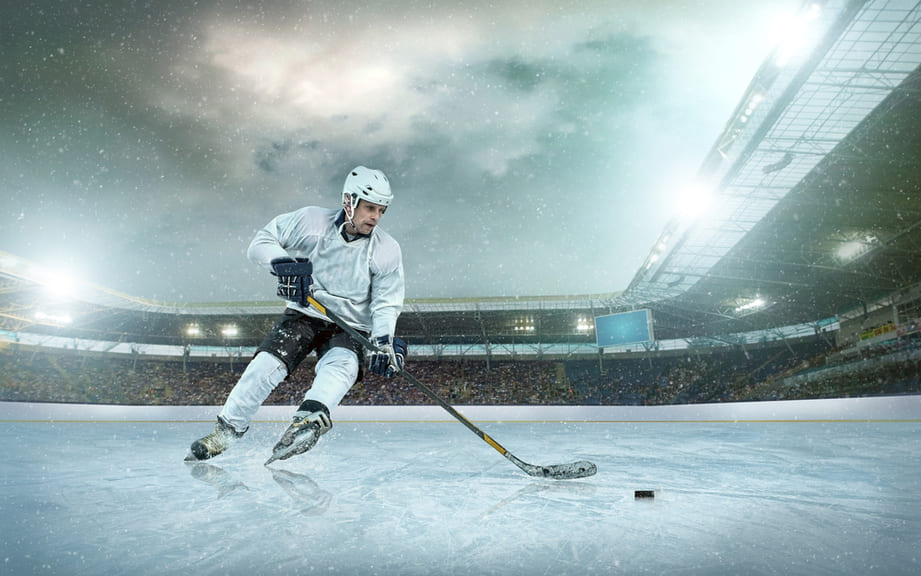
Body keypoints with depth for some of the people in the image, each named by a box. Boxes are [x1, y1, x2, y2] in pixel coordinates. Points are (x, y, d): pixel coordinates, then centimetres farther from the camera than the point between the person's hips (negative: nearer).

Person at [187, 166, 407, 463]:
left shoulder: (387, 251, -6)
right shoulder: (312, 221, -8)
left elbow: (386, 303, -6)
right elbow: (262, 241, -2)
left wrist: (384, 342, -23)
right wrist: (283, 263, -23)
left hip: (349, 328, 0)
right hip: (303, 314, 0)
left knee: (342, 366, -31)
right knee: (267, 364, -17)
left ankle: (309, 421, -50)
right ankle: (225, 431, -1)